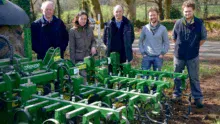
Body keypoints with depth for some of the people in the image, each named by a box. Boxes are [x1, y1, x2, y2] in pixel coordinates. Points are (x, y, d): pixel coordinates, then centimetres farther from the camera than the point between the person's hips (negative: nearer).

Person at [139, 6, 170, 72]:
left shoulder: (163, 28, 1)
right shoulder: (145, 28, 2)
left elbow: (167, 43, 6)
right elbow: (140, 41, 8)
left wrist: (162, 53, -2)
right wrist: (142, 52, 0)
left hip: (158, 57, 0)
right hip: (147, 56, 0)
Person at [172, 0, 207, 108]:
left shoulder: (199, 23, -7)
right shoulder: (178, 23, -3)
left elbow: (203, 38, 6)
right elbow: (174, 38, 11)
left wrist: (195, 47, 5)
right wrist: (180, 46, 9)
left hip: (193, 56, -2)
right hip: (179, 55, 2)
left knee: (194, 78, 5)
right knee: (177, 76, 14)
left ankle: (198, 98, 18)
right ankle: (176, 94, 31)